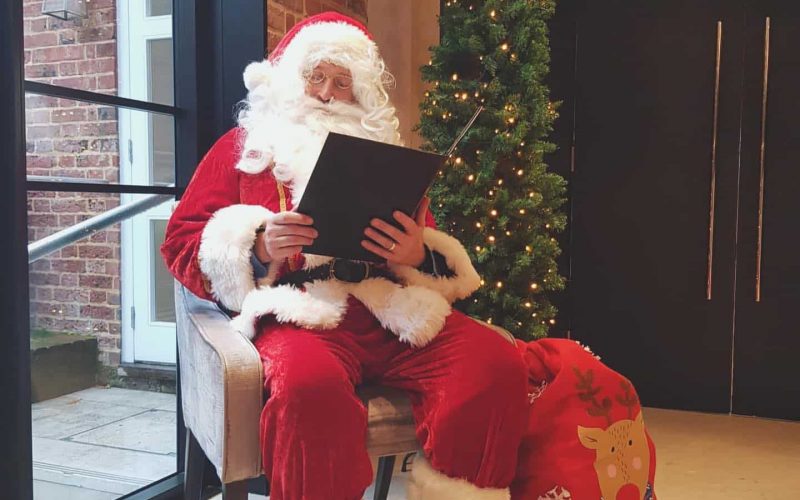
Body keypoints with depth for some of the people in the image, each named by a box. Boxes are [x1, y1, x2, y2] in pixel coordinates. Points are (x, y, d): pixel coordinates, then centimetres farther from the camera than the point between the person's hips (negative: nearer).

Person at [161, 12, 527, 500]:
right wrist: (259, 248, -9)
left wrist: (417, 253, -4)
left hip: (394, 307, 3)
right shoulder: (245, 146, 20)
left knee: (499, 364, -24)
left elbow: (440, 258, 22)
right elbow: (181, 241, 12)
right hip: (301, 309, -2)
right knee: (311, 385, -38)